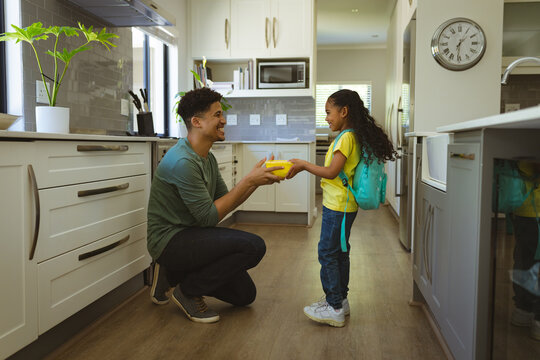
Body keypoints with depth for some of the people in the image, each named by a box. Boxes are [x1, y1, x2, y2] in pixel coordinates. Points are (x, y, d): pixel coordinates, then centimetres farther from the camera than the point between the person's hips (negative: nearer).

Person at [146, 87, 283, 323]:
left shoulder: (207, 158, 8)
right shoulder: (183, 162, -23)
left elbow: (225, 203, 9)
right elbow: (209, 216, -22)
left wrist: (256, 181, -4)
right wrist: (248, 181, -20)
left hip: (190, 234, 9)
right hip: (169, 240, -9)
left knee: (244, 295, 12)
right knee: (253, 246, -24)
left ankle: (173, 275, 18)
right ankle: (187, 291, -6)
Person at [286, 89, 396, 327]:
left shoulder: (346, 138, -17)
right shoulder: (355, 136, 12)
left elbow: (331, 172, -23)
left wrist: (303, 164, -13)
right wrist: (305, 167, 11)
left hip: (337, 206, -10)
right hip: (346, 206, 10)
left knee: (327, 253, -3)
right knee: (339, 252, 17)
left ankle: (335, 309, 5)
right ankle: (340, 300, 29)